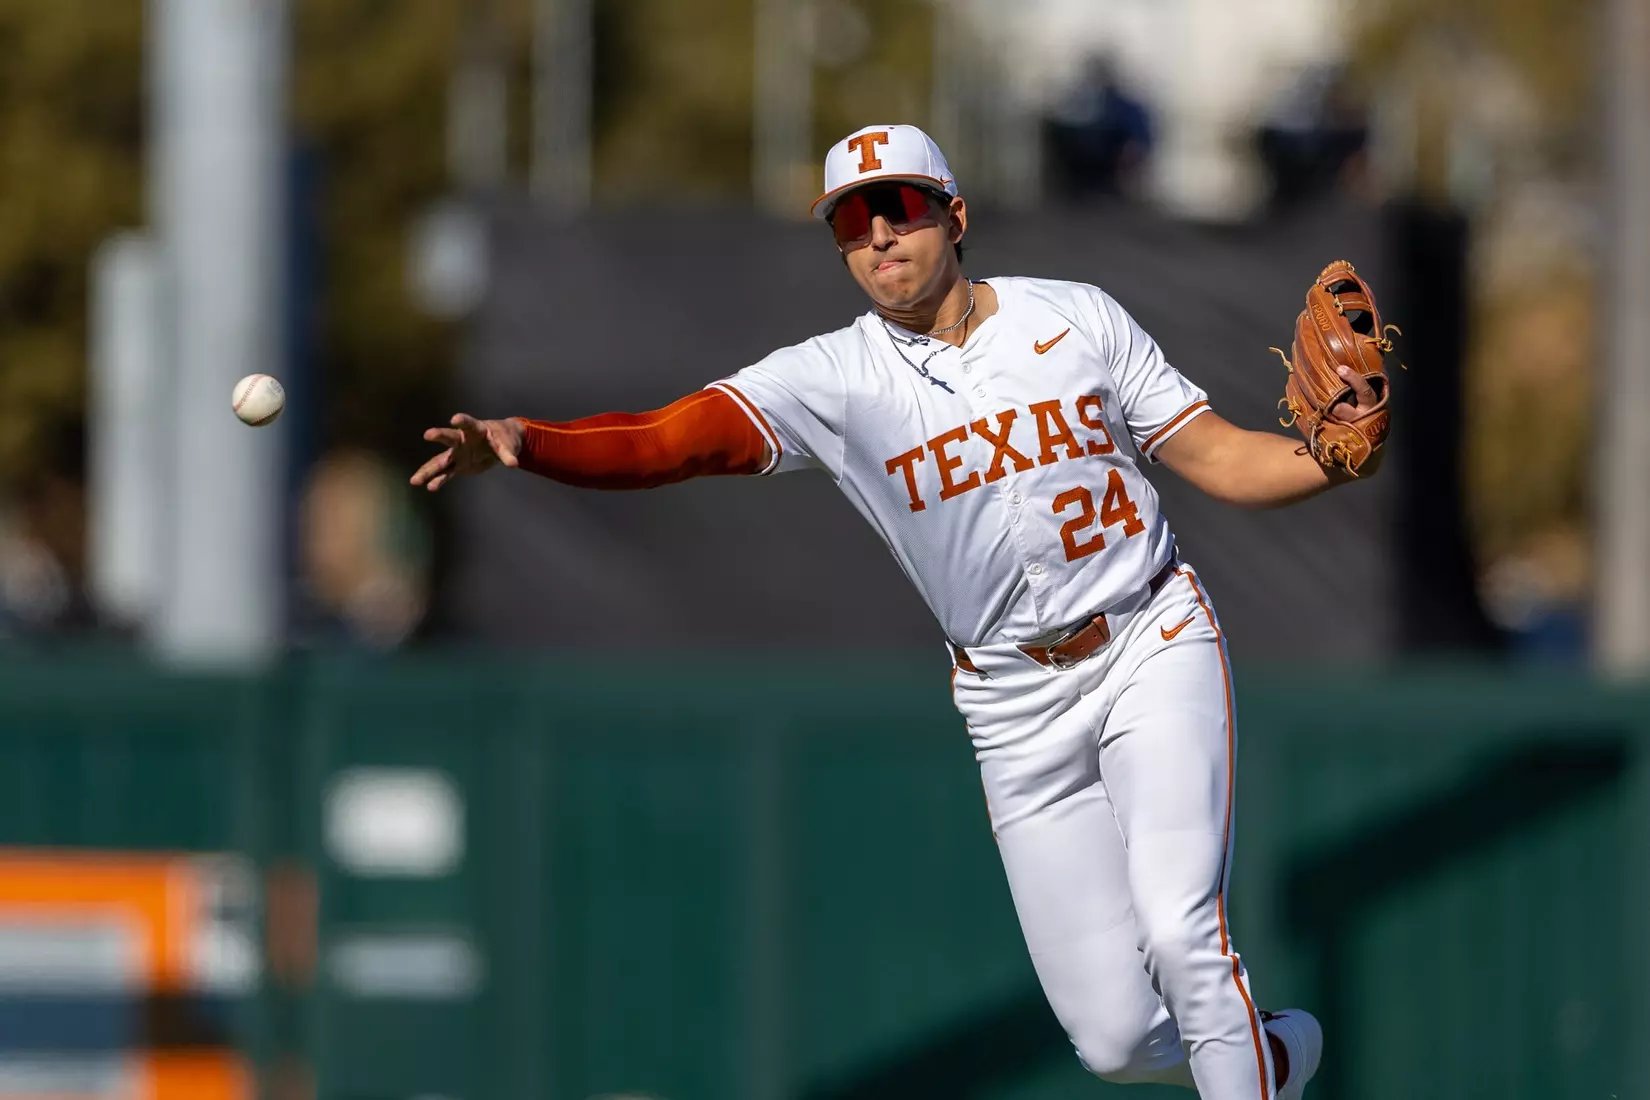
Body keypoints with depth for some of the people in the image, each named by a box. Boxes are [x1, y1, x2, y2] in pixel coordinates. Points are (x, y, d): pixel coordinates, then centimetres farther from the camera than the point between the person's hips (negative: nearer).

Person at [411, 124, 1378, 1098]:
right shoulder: (833, 380, -6)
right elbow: (669, 441, -19)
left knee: (1177, 932, -26)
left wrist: (1335, 458, -19)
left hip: (1153, 651, -1)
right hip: (1017, 707, 1)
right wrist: (520, 442, -36)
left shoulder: (1076, 318, -2)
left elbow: (1219, 458, 1)